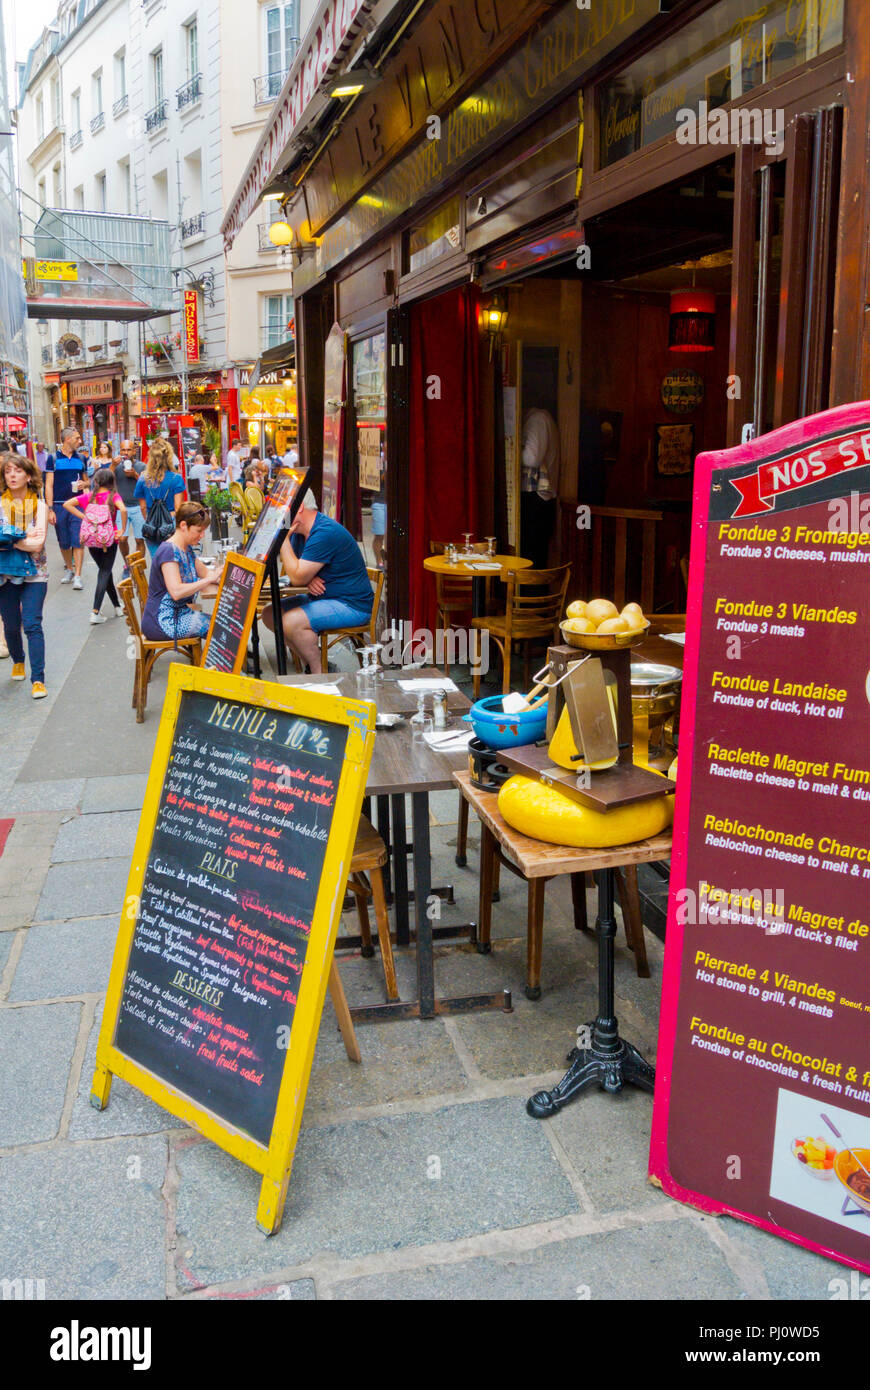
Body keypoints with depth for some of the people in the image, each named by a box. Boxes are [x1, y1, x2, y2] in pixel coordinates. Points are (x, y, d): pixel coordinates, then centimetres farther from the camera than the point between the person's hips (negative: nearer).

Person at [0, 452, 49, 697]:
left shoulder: (39, 505, -2)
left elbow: (38, 544, -12)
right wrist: (24, 538, -18)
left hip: (34, 573, -2)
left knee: (32, 625, -10)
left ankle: (38, 679, -8)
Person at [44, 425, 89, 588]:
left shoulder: (81, 459, 10)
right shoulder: (53, 458, 1)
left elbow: (86, 481, 20)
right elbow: (49, 485, -1)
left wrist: (84, 484, -6)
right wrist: (50, 509, -9)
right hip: (59, 505, -1)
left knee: (77, 541, -8)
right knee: (64, 543, 9)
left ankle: (77, 576, -7)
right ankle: (69, 569, 28)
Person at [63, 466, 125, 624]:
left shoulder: (89, 497, 3)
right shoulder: (113, 496, -6)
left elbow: (67, 504, -4)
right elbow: (123, 509, -26)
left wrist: (83, 516, 0)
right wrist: (122, 530, -15)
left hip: (91, 540, 3)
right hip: (109, 540, -3)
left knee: (104, 571, 18)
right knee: (105, 573, 0)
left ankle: (117, 606, 28)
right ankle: (96, 612, -12)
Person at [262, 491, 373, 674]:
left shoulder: (325, 533, -22)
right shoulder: (301, 532, 9)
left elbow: (297, 577, -23)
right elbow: (298, 572, 15)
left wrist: (283, 539, -16)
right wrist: (308, 579, -9)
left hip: (352, 605, -10)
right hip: (323, 598, 10)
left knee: (291, 621, -28)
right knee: (270, 614, 3)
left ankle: (320, 674, -11)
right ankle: (311, 665, 5)